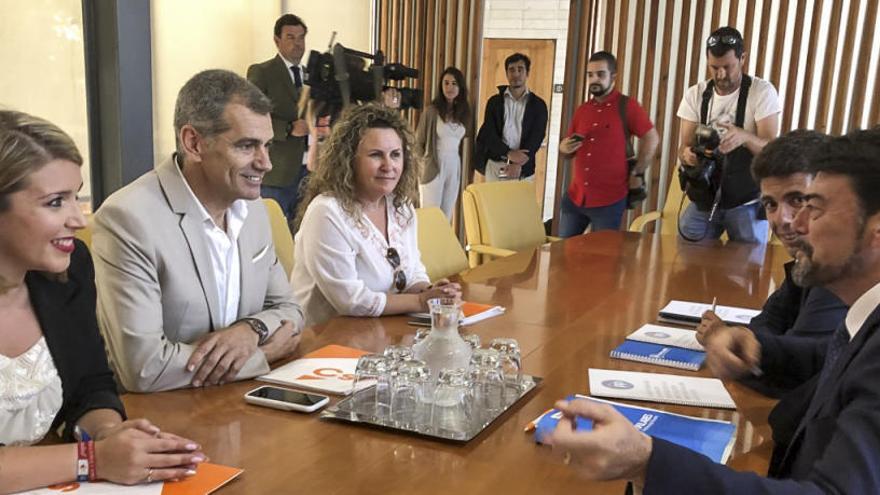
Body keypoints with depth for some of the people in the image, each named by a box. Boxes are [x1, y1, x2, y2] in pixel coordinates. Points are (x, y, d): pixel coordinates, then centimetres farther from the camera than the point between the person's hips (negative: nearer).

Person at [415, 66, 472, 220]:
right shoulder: (431, 111, -7)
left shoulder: (463, 112, 7)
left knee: (447, 216, 10)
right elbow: (418, 142, -2)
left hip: (454, 167, 5)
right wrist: (425, 164, -2)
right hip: (433, 167, -5)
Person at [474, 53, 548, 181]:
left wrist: (519, 164, -18)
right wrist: (509, 153, -19)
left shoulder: (538, 105, 5)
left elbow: (536, 138, -4)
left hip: (524, 169, -1)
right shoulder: (494, 102, 8)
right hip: (495, 165, 1)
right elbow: (489, 133, -2)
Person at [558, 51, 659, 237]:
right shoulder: (582, 110, 11)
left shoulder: (627, 106, -7)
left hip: (609, 201, -5)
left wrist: (637, 173, -7)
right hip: (575, 197, 6)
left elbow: (652, 139, -7)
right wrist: (564, 148, -4)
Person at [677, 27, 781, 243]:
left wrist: (745, 137, -37)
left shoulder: (762, 91, -9)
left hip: (746, 202, -3)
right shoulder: (695, 94, 0)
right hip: (703, 199, 3)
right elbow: (683, 146, -3)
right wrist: (687, 154, -28)